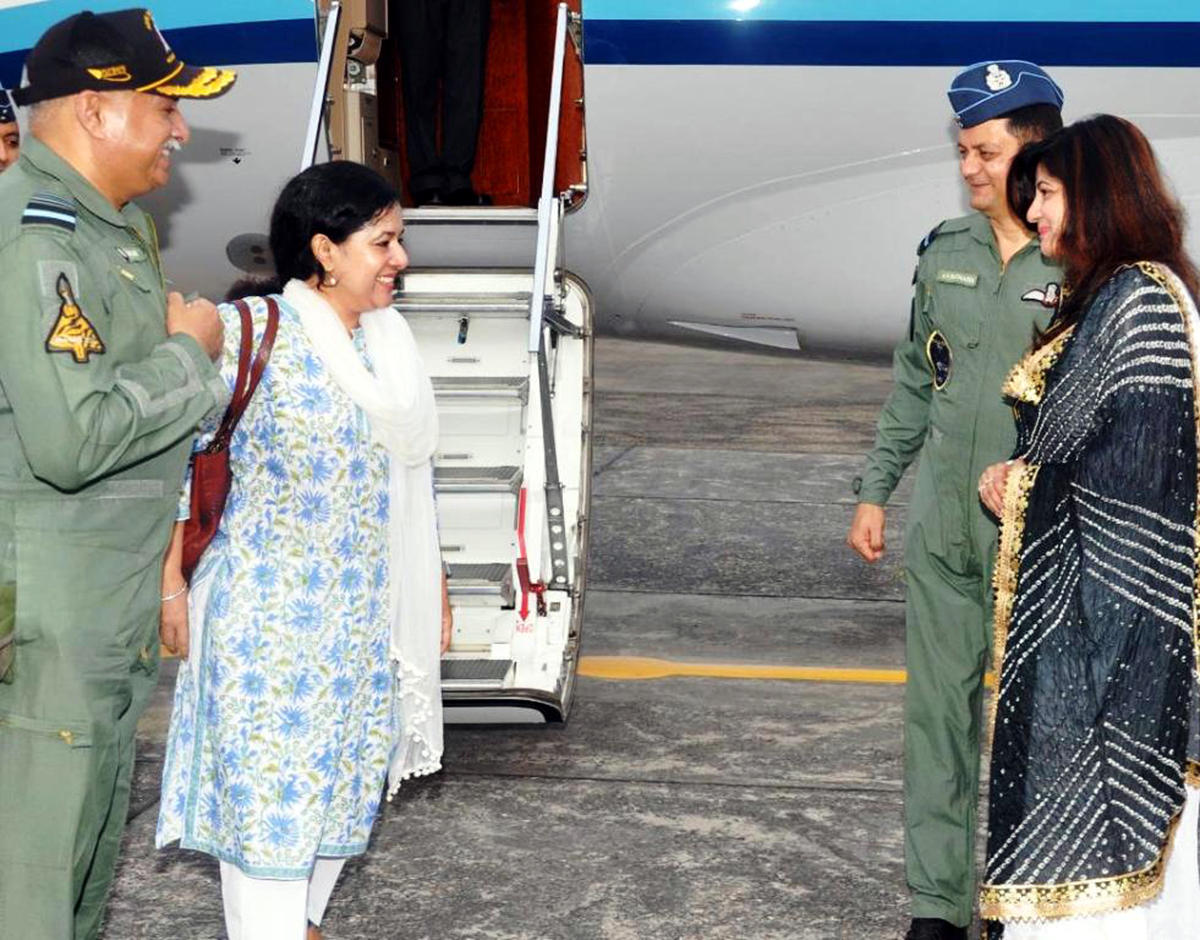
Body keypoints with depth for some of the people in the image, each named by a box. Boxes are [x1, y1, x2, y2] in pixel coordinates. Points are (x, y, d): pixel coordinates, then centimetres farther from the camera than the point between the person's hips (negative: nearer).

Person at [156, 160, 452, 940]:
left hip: (365, 614, 7)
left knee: (344, 778, 15)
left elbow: (412, 475, 15)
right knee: (268, 786, -4)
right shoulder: (249, 334, -14)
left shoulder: (389, 338, 7)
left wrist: (433, 584, 17)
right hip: (270, 614, -7)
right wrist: (171, 585, -14)